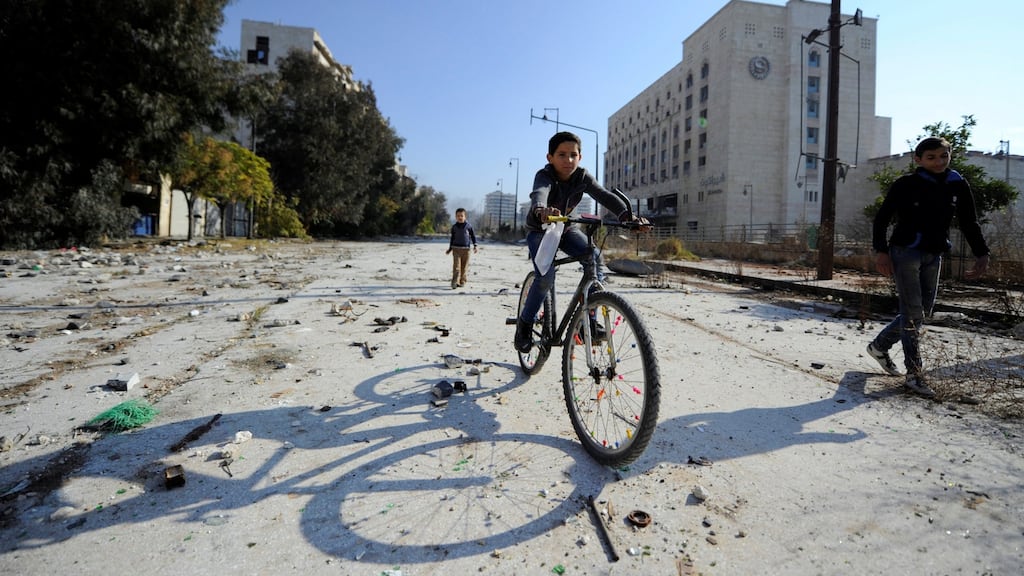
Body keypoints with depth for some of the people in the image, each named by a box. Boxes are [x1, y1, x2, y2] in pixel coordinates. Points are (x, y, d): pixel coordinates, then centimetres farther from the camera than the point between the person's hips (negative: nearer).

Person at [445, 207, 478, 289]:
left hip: (466, 249, 0)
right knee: (456, 266, -11)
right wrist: (450, 249, 17)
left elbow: (473, 236, 9)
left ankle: (462, 281, 16)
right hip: (456, 249, 0)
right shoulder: (454, 227, 6)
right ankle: (455, 282, -15)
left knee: (464, 267, 4)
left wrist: (475, 246, -2)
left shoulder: (469, 226, 2)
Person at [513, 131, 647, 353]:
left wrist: (627, 215, -52)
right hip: (539, 230, -3)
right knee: (546, 276, -25)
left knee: (594, 257, -24)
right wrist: (541, 211, -76)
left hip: (566, 229, 4)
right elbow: (539, 193, -51)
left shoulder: (582, 177, -17)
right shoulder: (545, 175, -27)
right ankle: (525, 323, -2)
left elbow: (604, 195, -32)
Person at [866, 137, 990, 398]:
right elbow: (881, 218, -6)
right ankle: (914, 375, -4)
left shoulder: (959, 186, 7)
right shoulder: (906, 184, -7)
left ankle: (880, 345, 28)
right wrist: (881, 251, -15)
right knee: (912, 312, -8)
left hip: (933, 256, 6)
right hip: (905, 251, -6)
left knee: (923, 312, 9)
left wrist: (981, 254, 1)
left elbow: (970, 223, 11)